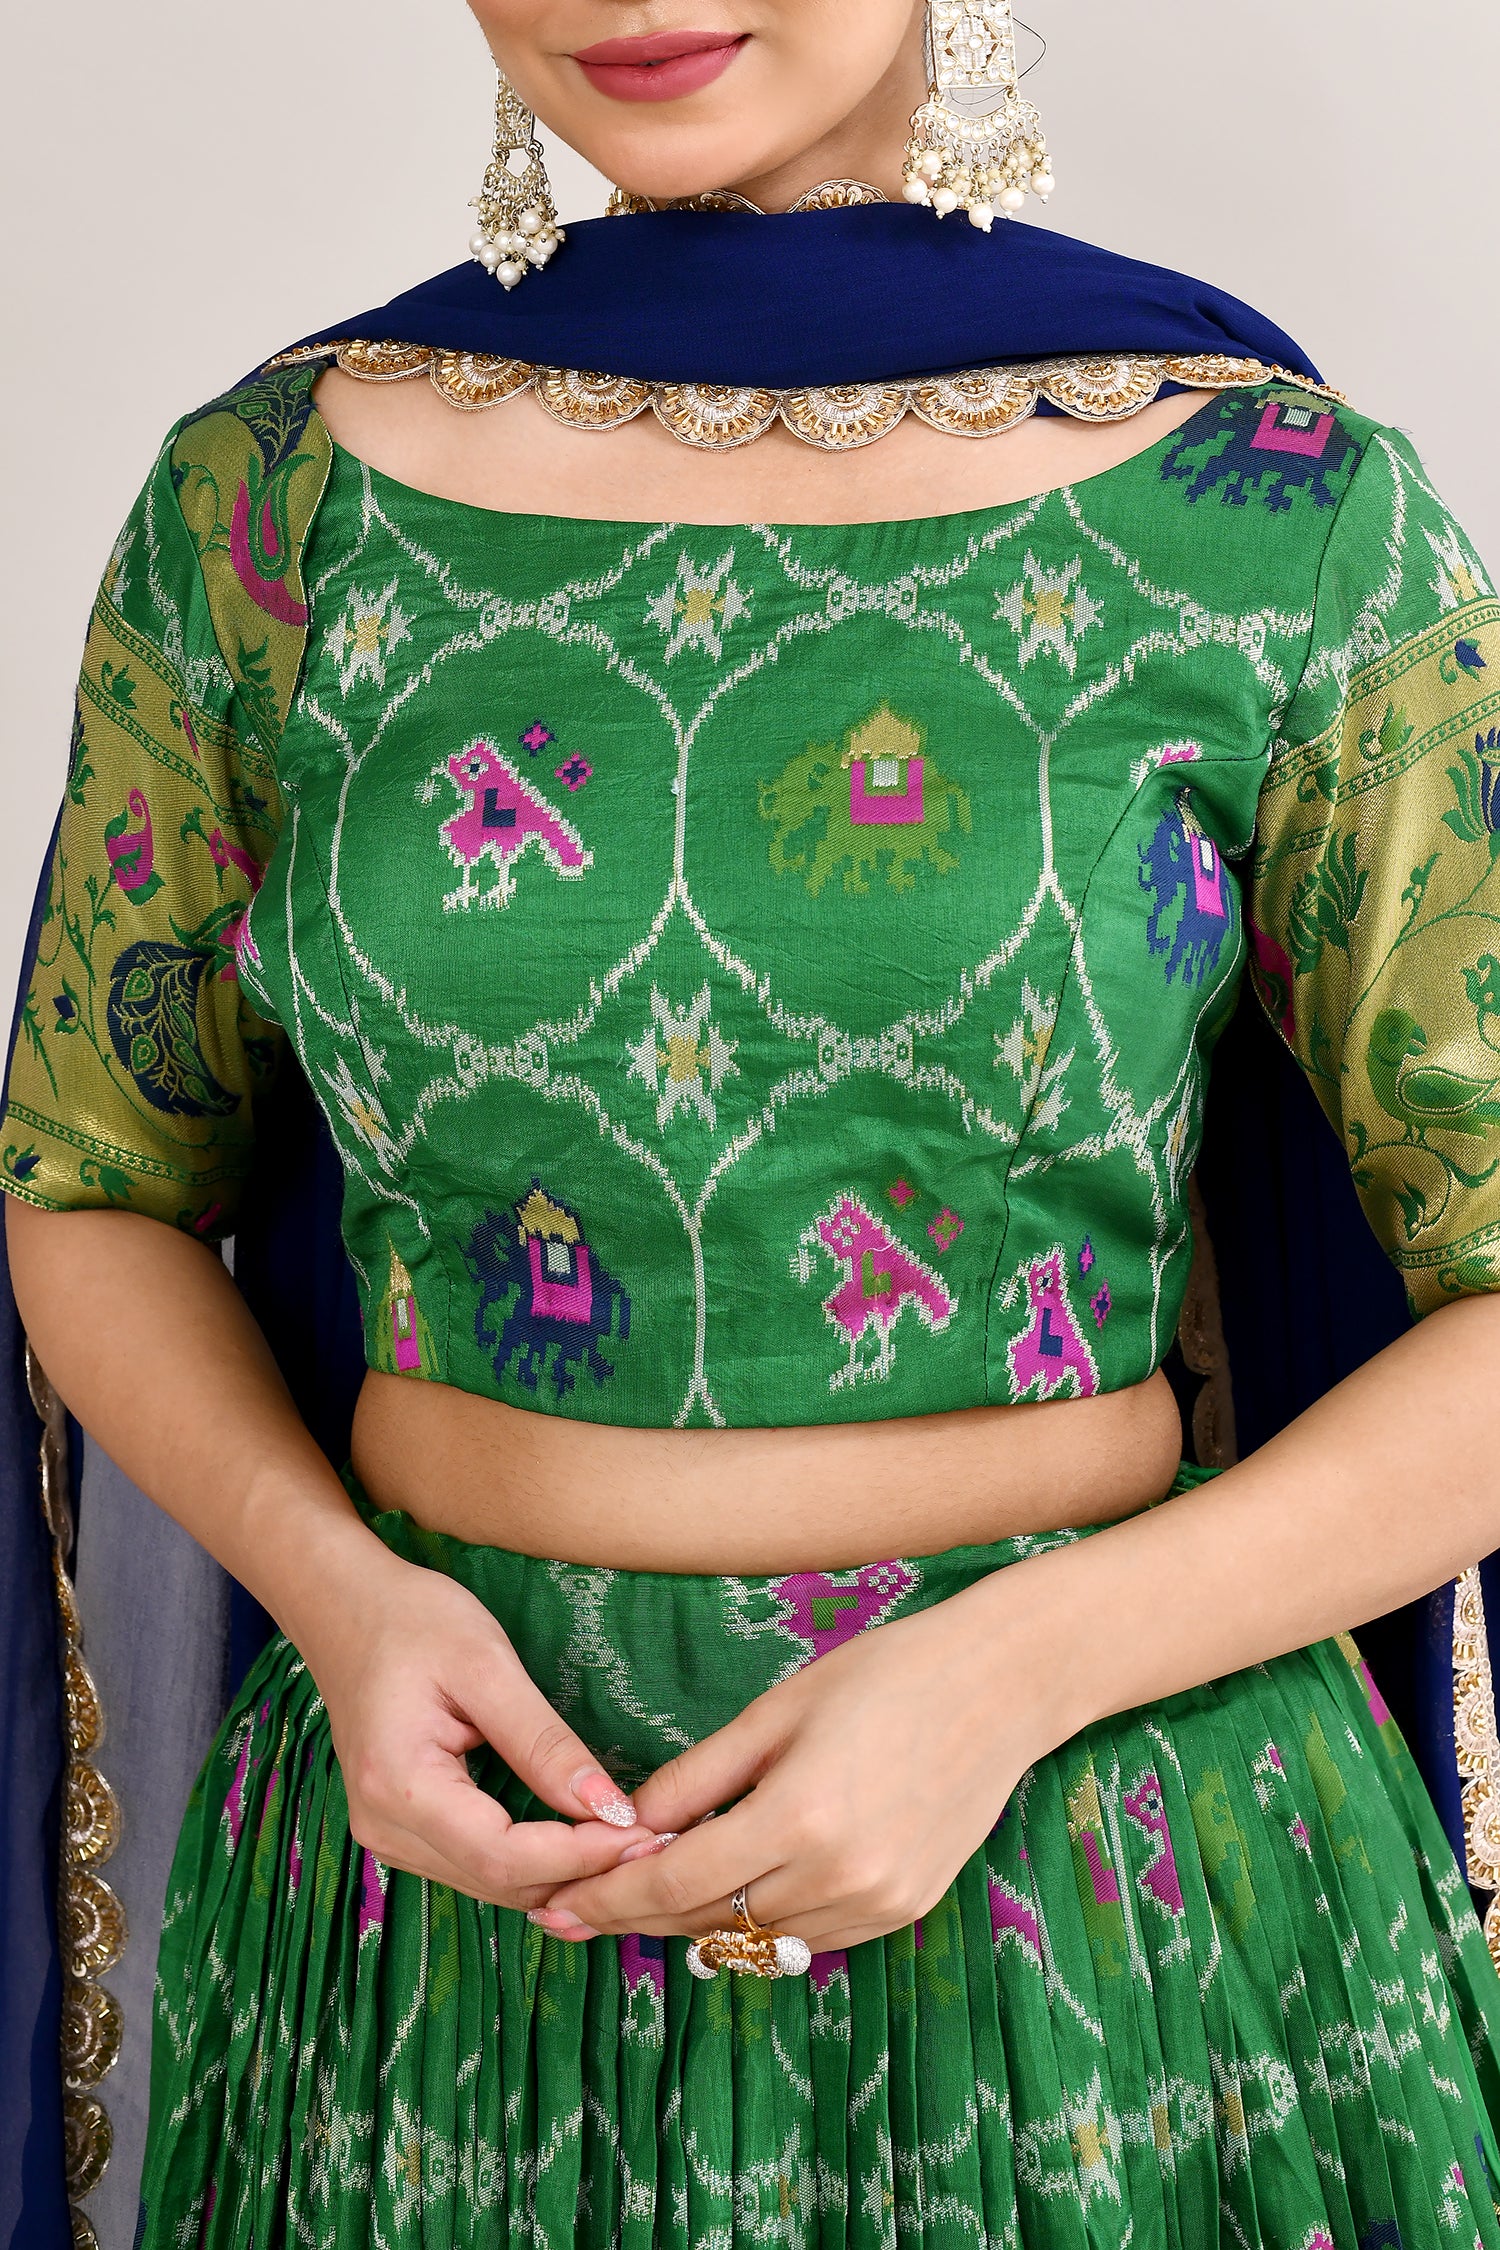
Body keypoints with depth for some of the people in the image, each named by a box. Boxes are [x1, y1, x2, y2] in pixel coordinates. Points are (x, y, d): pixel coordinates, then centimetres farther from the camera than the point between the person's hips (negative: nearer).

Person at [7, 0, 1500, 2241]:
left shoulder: (1282, 505, -9)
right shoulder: (267, 500, -3)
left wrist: (1009, 1676, -18)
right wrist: (336, 1594, -11)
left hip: (1112, 1861, -1)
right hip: (467, 1846, 2)